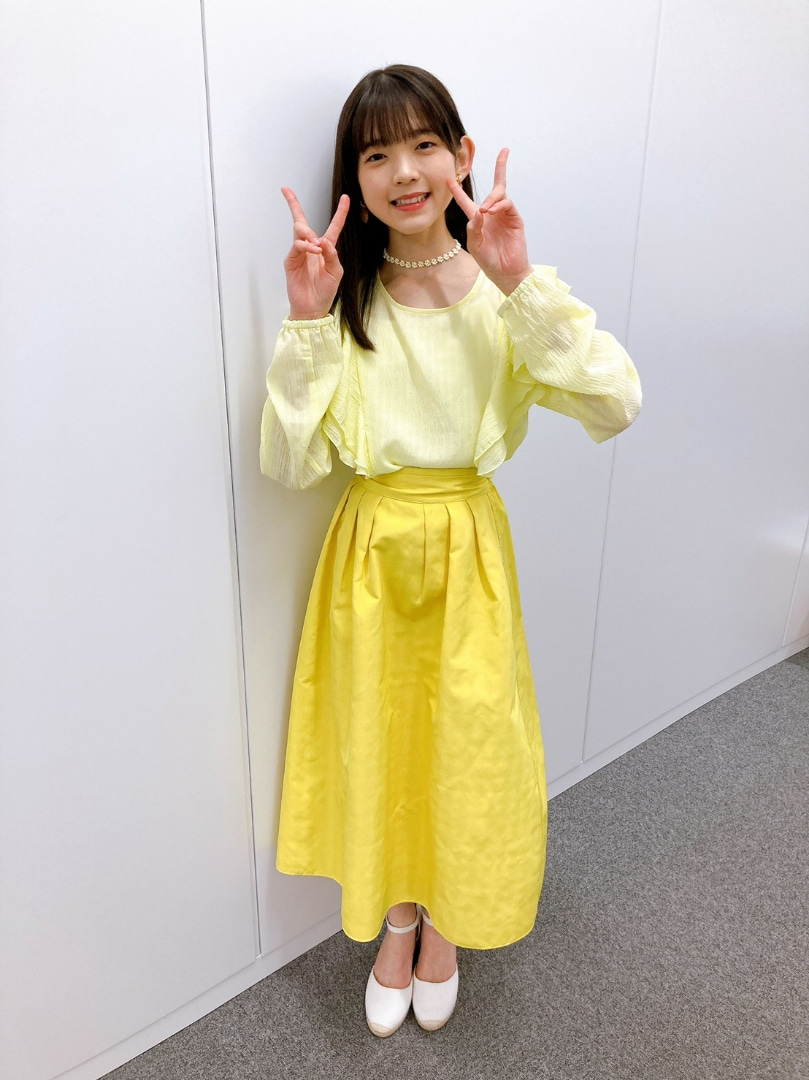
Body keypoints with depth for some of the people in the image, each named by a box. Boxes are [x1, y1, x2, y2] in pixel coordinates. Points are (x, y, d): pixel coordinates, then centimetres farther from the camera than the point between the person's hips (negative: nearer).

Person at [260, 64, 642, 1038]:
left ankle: (444, 923, 44)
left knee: (466, 739, 12)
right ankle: (395, 921, 44)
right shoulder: (341, 295, -3)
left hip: (469, 544, 0)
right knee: (377, 737, 14)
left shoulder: (503, 292, -5)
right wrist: (306, 322, -18)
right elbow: (291, 463, -11)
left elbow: (615, 406, -19)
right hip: (372, 547, 1)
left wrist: (520, 286, -23)